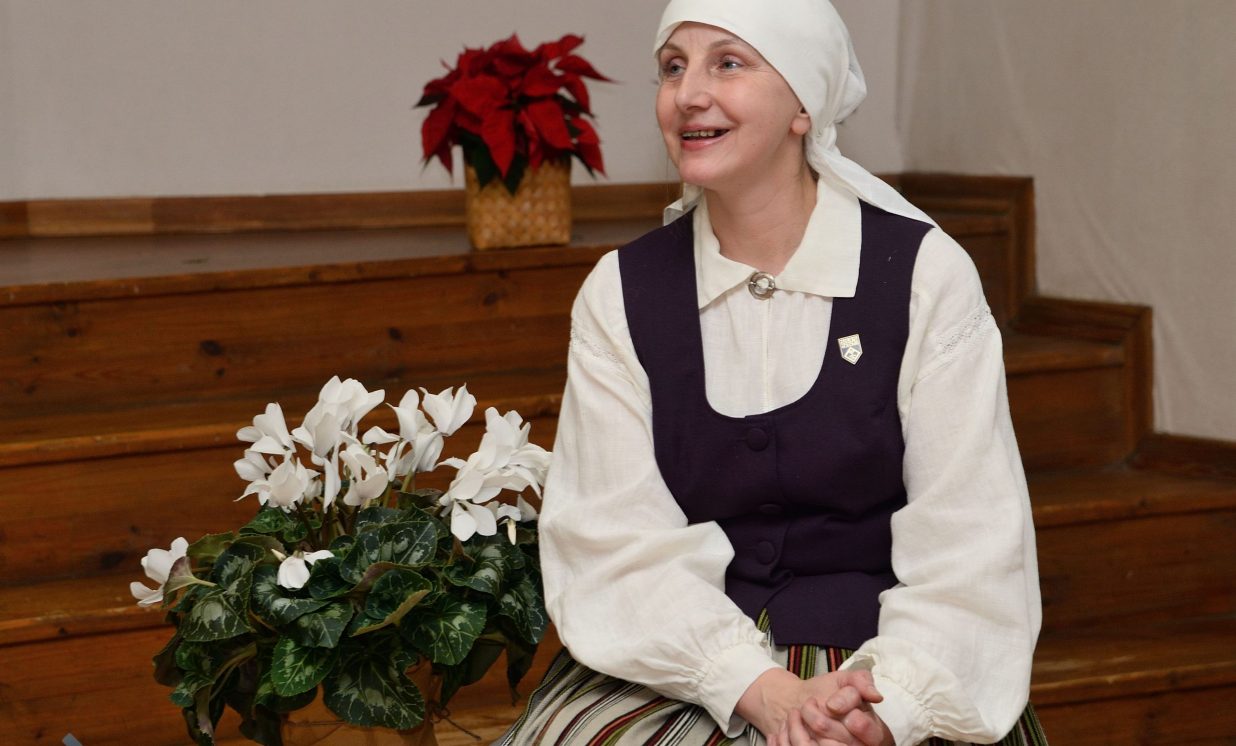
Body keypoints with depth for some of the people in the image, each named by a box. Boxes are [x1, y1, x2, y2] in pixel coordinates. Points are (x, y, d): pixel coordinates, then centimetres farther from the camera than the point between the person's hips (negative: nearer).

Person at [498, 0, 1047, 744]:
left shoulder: (926, 273, -2)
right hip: (688, 672, 2)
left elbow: (967, 548, -6)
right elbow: (615, 539, -4)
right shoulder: (621, 292, 4)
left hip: (880, 666, -2)